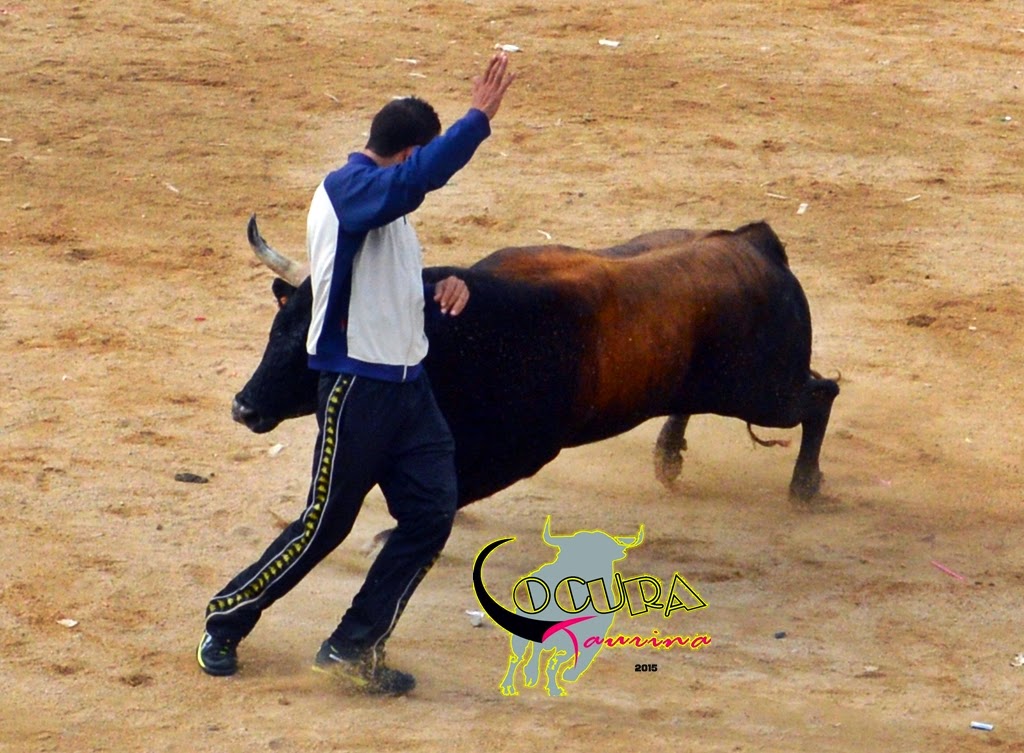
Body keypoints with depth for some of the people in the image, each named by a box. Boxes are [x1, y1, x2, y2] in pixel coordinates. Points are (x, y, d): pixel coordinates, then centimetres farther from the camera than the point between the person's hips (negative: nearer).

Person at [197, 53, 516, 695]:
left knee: (431, 514, 0)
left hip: (407, 383, 9)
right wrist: (480, 117, -42)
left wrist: (440, 286, 6)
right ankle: (224, 624, 17)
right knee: (326, 524, 0)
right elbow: (422, 177, -37)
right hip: (358, 384, -9)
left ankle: (355, 645, 8)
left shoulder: (384, 201, 15)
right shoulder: (349, 189, -16)